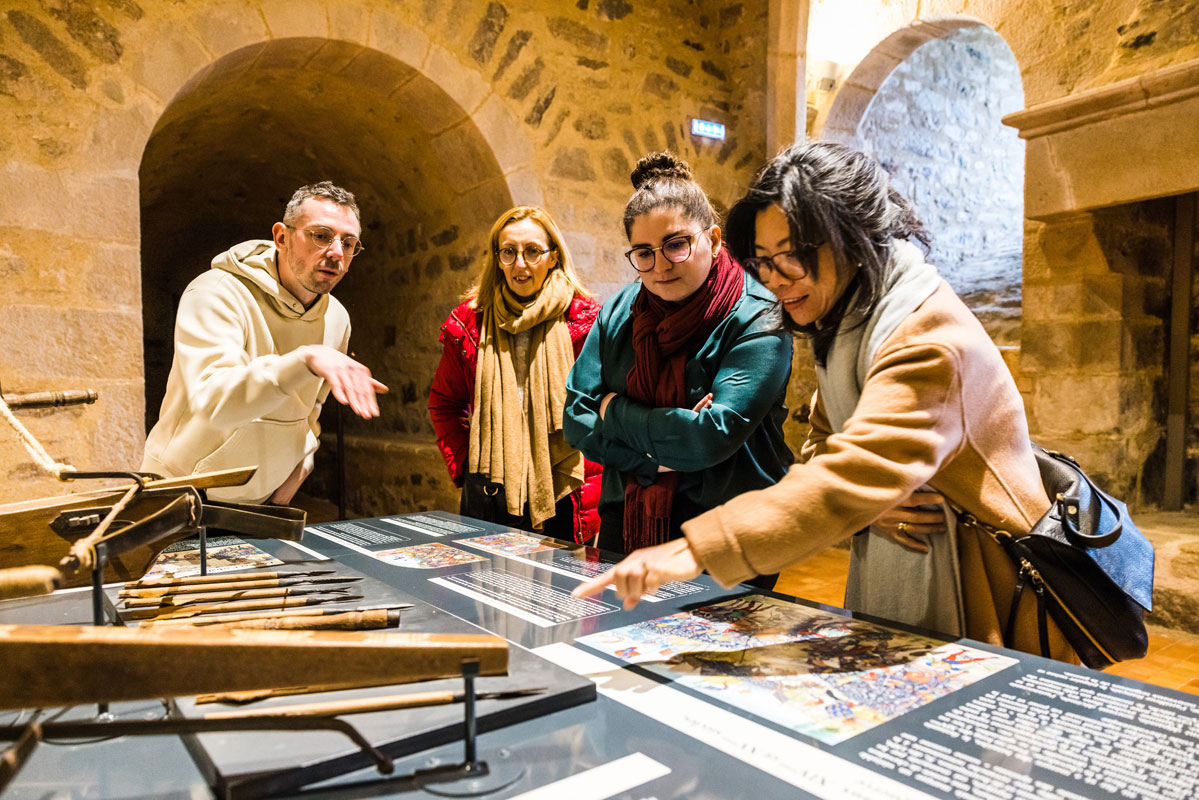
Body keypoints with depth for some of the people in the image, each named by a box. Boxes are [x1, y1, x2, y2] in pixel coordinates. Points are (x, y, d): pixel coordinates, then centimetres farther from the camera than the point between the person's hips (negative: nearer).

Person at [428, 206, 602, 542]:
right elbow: (443, 401, 15)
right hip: (488, 492, 2)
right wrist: (463, 467, 5)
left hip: (561, 496, -2)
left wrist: (590, 486, -7)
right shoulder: (470, 322, 5)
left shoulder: (584, 321, -3)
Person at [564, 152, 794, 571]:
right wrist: (654, 458, -17)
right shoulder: (618, 312, 1)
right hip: (625, 529, 4)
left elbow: (713, 437, -23)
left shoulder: (758, 321, -14)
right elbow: (576, 419, -2)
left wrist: (617, 411, -11)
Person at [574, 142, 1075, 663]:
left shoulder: (928, 335, -24)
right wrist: (869, 506, -16)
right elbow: (822, 446, 7)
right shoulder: (841, 324, 5)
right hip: (887, 584, 7)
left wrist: (696, 550, -45)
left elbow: (857, 474, -38)